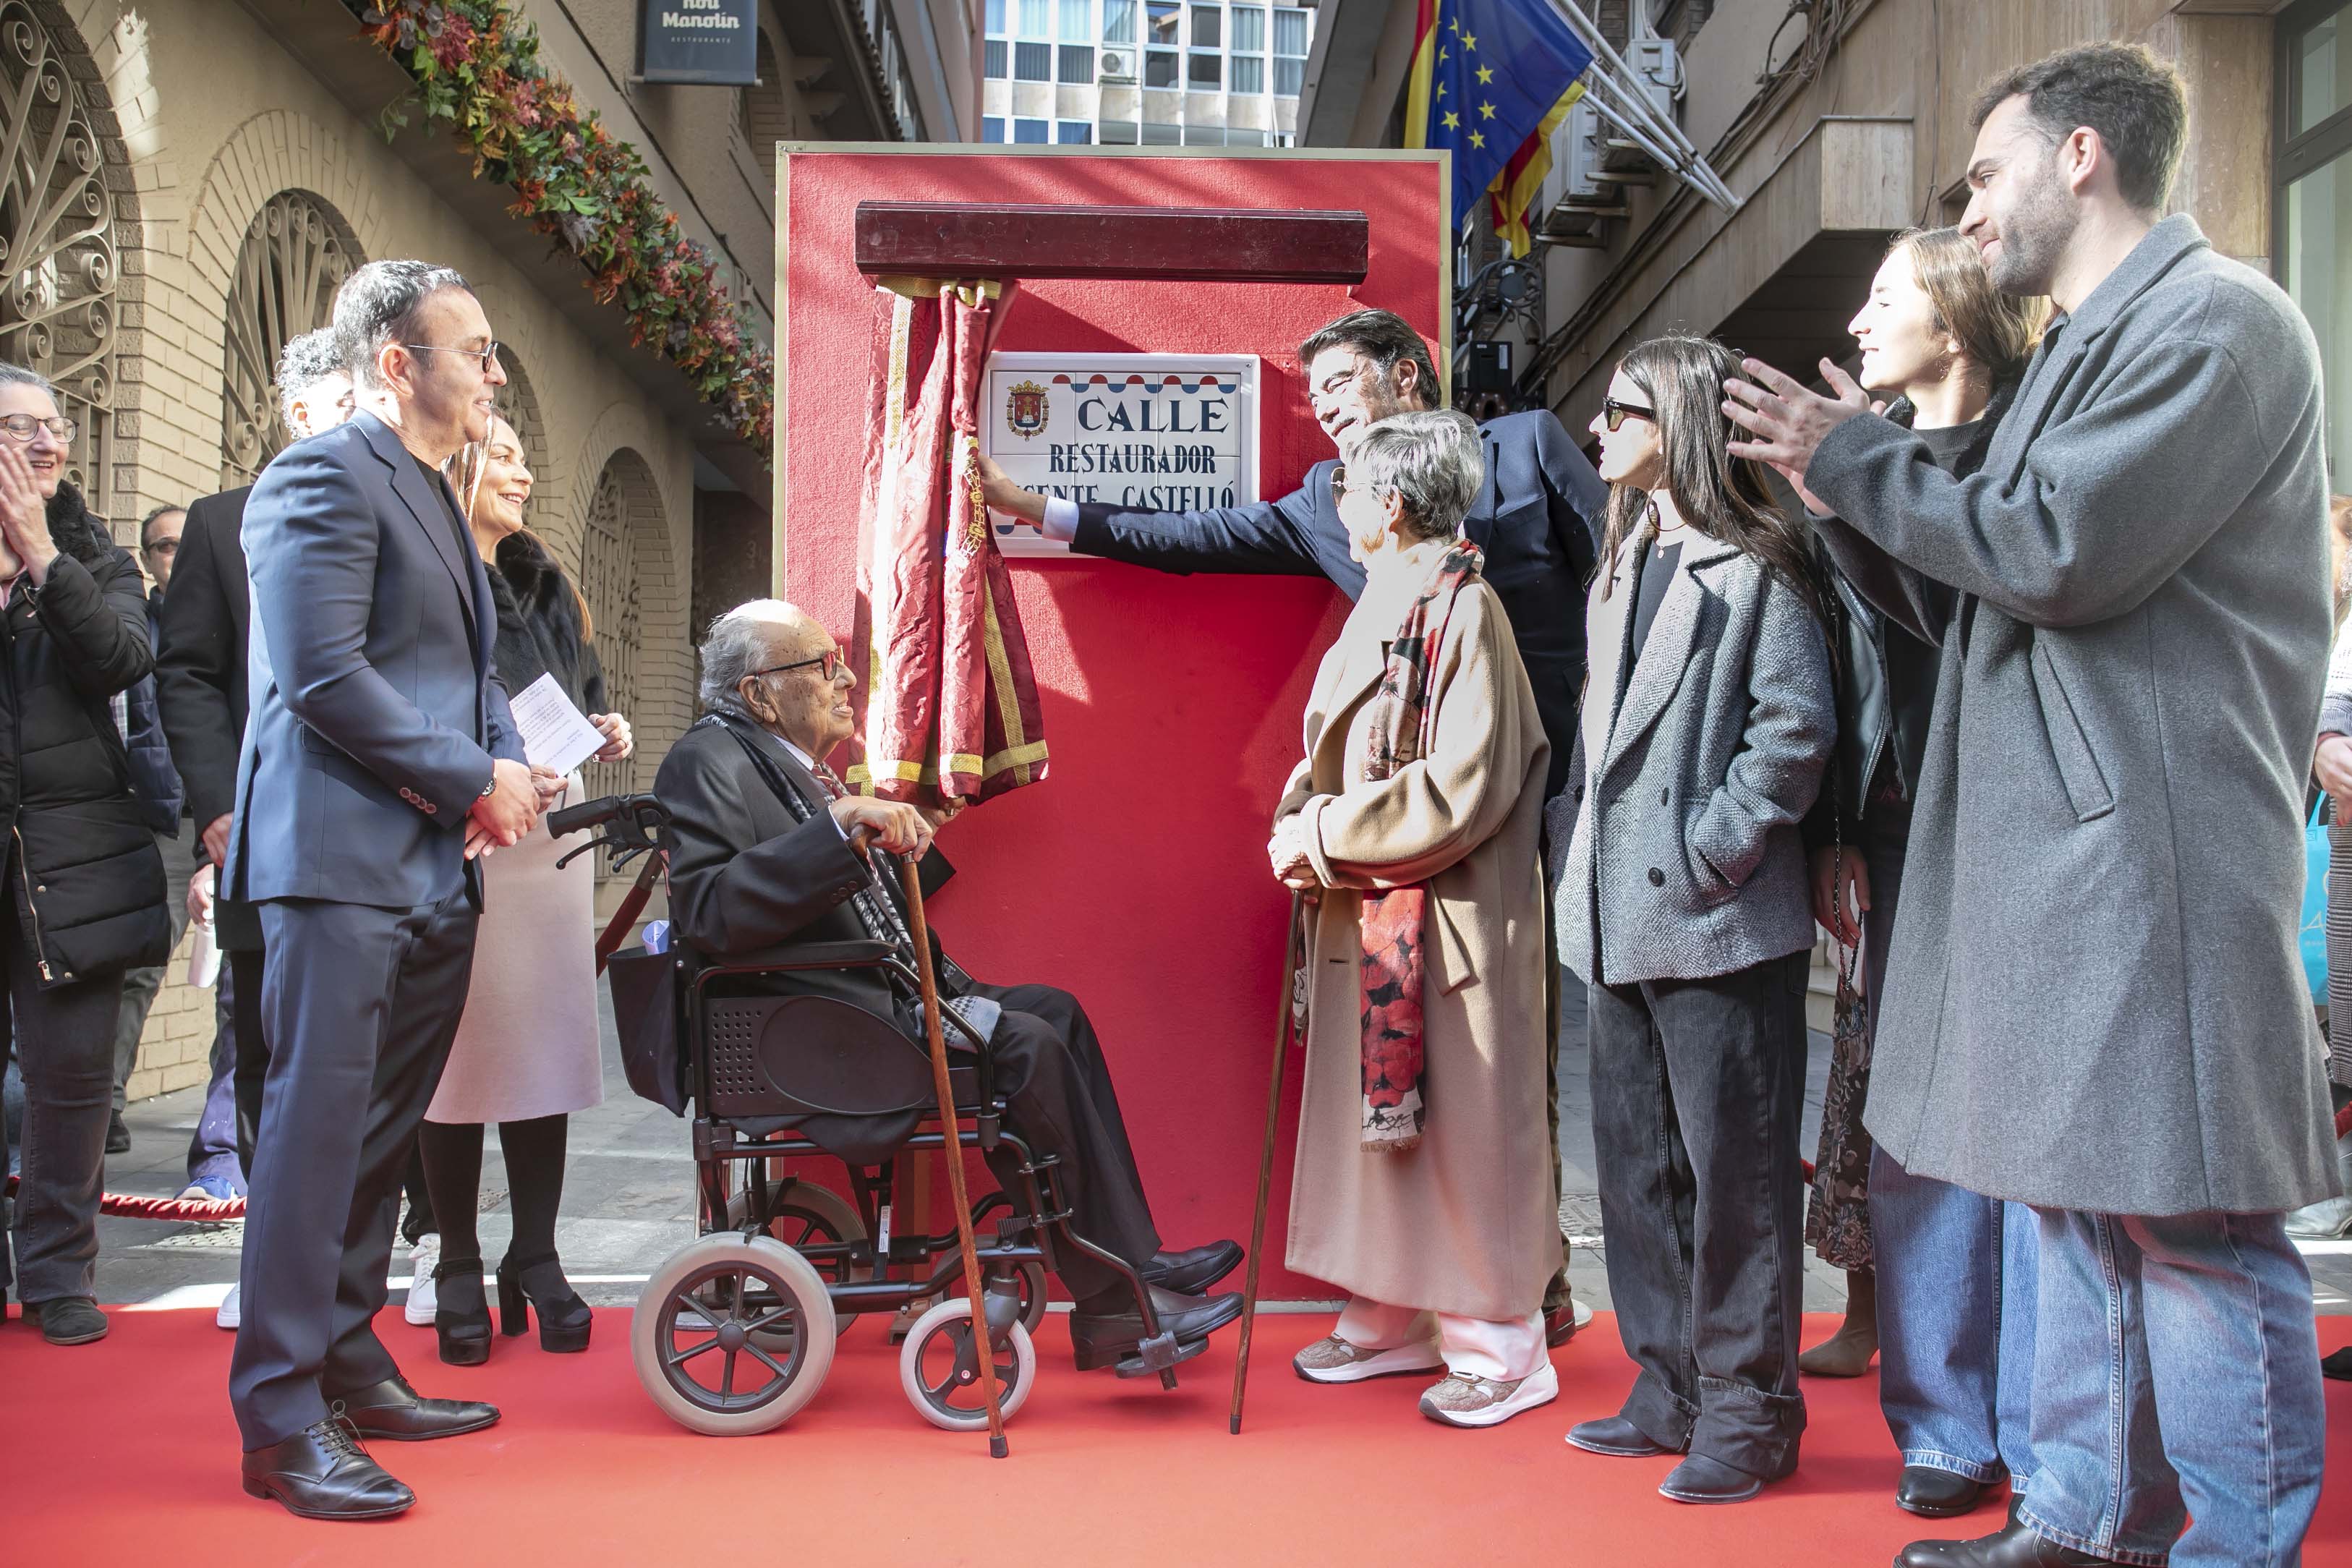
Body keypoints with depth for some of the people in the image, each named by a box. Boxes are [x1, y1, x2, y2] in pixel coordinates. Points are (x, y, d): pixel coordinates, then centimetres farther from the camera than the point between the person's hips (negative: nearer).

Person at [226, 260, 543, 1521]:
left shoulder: (434, 496, 21)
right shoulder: (321, 477, -8)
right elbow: (323, 675, -18)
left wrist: (507, 760, 4)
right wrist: (475, 781, -13)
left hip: (433, 868, 9)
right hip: (343, 858, -9)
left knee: (379, 1134, 14)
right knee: (319, 1124, -7)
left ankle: (349, 1366, 25)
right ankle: (282, 1418, 0)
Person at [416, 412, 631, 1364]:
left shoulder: (546, 587, 18)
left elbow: (586, 699, 25)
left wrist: (603, 735, 5)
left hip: (551, 837, 6)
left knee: (545, 1044, 5)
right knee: (459, 1052, -1)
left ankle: (536, 1259, 14)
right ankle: (459, 1274, 10)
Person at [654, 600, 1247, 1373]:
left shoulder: (802, 768, 19)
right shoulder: (709, 763, -11)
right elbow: (708, 914, -29)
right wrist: (842, 823, -31)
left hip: (882, 998, 11)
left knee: (1053, 1011, 4)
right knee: (1024, 1044, -21)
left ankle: (1135, 1257, 1)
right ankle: (1112, 1303, -13)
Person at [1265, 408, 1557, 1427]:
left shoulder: (1463, 612, -14)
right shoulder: (1382, 608, 13)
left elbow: (1461, 790, -22)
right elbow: (1332, 761, 19)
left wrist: (1325, 834, -15)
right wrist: (1303, 829, -2)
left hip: (1445, 918, -9)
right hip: (1360, 913, 9)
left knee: (1461, 1126, 0)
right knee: (1373, 1114, 14)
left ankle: (1501, 1344, 12)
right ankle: (1394, 1317, 27)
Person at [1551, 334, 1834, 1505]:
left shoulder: (1756, 568, -7)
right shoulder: (1625, 567, 18)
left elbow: (1796, 727, -14)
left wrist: (1710, 852, -17)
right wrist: (1573, 838, 9)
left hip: (1719, 924, -8)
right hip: (1620, 920, 8)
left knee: (1734, 1168, 1)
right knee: (1637, 1164, 13)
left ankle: (1747, 1409, 12)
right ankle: (1671, 1389, 24)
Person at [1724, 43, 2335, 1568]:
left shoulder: (2215, 319, -8)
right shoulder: (2091, 344, 21)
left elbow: (2061, 550, -18)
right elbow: (2001, 558, 19)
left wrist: (1859, 460, -7)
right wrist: (1865, 473, 9)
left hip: (2154, 854, -10)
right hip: (2055, 853, 10)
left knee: (2191, 1218, -4)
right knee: (2082, 1200, 14)